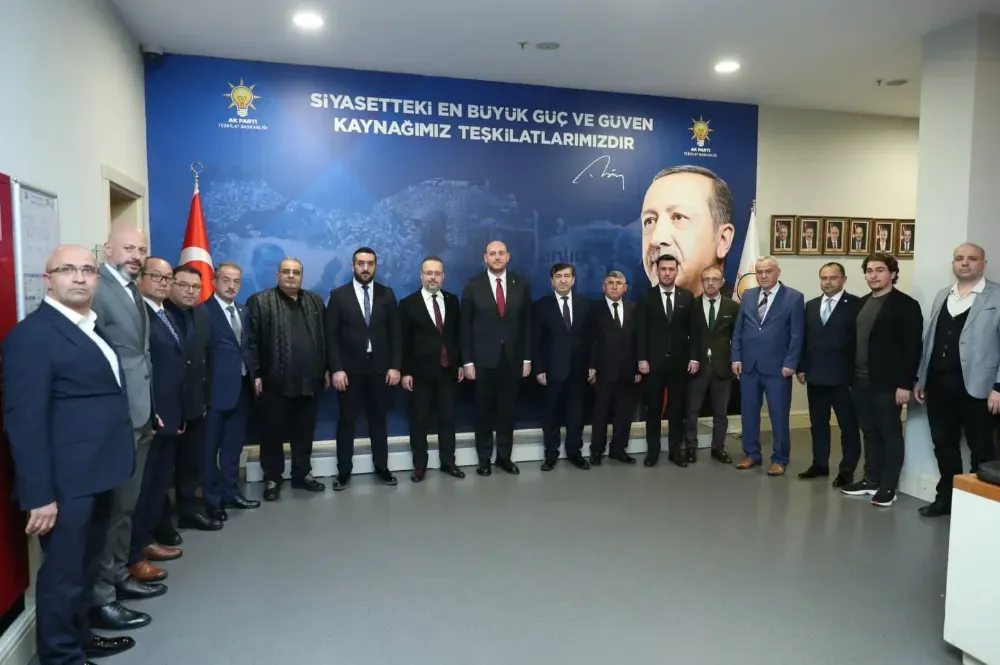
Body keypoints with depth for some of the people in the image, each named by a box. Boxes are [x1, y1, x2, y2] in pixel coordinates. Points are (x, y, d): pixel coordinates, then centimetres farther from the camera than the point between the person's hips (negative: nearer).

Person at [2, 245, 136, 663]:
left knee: (86, 567, 22)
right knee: (63, 573, 6)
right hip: (66, 484, -8)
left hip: (98, 476, 8)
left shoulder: (95, 328, 13)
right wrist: (39, 495, -20)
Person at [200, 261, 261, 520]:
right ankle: (212, 499, 15)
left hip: (242, 387, 7)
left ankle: (230, 492, 27)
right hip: (217, 388, -7)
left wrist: (253, 375, 7)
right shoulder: (204, 310, -10)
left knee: (234, 444, 15)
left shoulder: (242, 311, 14)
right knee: (211, 446, 5)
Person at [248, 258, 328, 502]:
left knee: (304, 431, 12)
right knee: (274, 432, 5)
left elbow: (324, 337, 15)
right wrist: (255, 374, -9)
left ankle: (302, 474, 25)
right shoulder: (260, 301, -2)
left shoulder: (315, 301, 12)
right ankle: (272, 478, 18)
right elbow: (252, 341, -5)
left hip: (308, 380, 4)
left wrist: (326, 369, 11)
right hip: (275, 381, -4)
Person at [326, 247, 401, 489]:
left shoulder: (387, 294, 5)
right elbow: (331, 336, -4)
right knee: (346, 422, 6)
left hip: (380, 368, 2)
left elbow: (395, 333, 4)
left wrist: (395, 366, -3)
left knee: (378, 420, 11)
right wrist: (336, 369, -11)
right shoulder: (338, 295, 0)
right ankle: (344, 472, 16)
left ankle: (382, 467, 22)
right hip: (349, 369, -1)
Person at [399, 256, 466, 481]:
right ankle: (419, 465, 15)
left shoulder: (452, 300, 7)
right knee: (419, 420, 5)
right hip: (421, 371, -3)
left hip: (448, 370, 3)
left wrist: (460, 364, 8)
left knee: (447, 418, 10)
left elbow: (458, 334, 11)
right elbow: (404, 342, -5)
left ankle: (448, 461, 21)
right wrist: (405, 372, -9)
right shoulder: (408, 303, -3)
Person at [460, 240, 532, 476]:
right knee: (484, 410, 7)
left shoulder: (521, 284, 3)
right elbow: (465, 326, -2)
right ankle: (484, 458, 19)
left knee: (507, 410, 10)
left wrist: (527, 358, 2)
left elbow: (527, 323, 5)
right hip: (483, 359, -2)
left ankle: (504, 456, 23)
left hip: (512, 358, 2)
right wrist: (467, 361, -6)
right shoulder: (473, 286, -3)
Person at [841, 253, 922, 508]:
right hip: (861, 382, 6)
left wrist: (905, 383, -17)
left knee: (890, 435, 4)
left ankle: (888, 487, 12)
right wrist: (851, 376, 10)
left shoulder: (906, 305, -8)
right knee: (870, 433, 14)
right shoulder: (862, 303, 12)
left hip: (887, 384, -6)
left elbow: (912, 348, -13)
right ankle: (871, 480, 24)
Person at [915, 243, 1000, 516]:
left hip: (976, 387, -5)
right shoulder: (942, 296, 14)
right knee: (944, 445, 13)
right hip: (938, 384, 5)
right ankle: (946, 497, 26)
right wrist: (920, 378, 12)